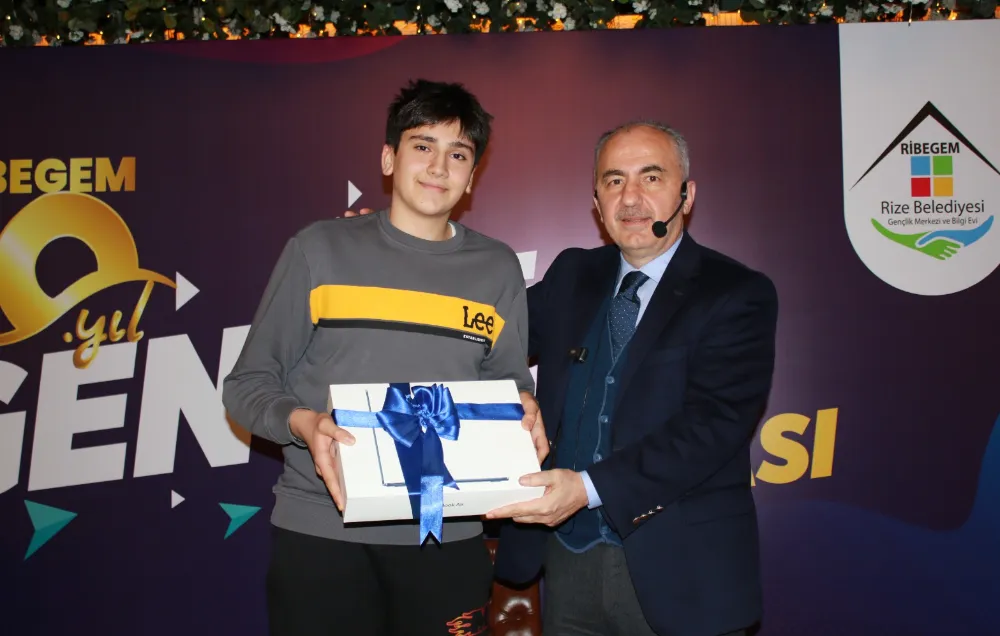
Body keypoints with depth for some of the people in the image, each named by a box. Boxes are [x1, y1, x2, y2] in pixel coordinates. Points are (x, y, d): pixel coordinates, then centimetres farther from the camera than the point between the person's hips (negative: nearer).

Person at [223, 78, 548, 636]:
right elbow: (249, 383, 2)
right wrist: (301, 422, -17)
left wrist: (524, 411, -11)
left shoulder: (498, 268, 6)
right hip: (320, 526, -1)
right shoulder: (321, 249, 1)